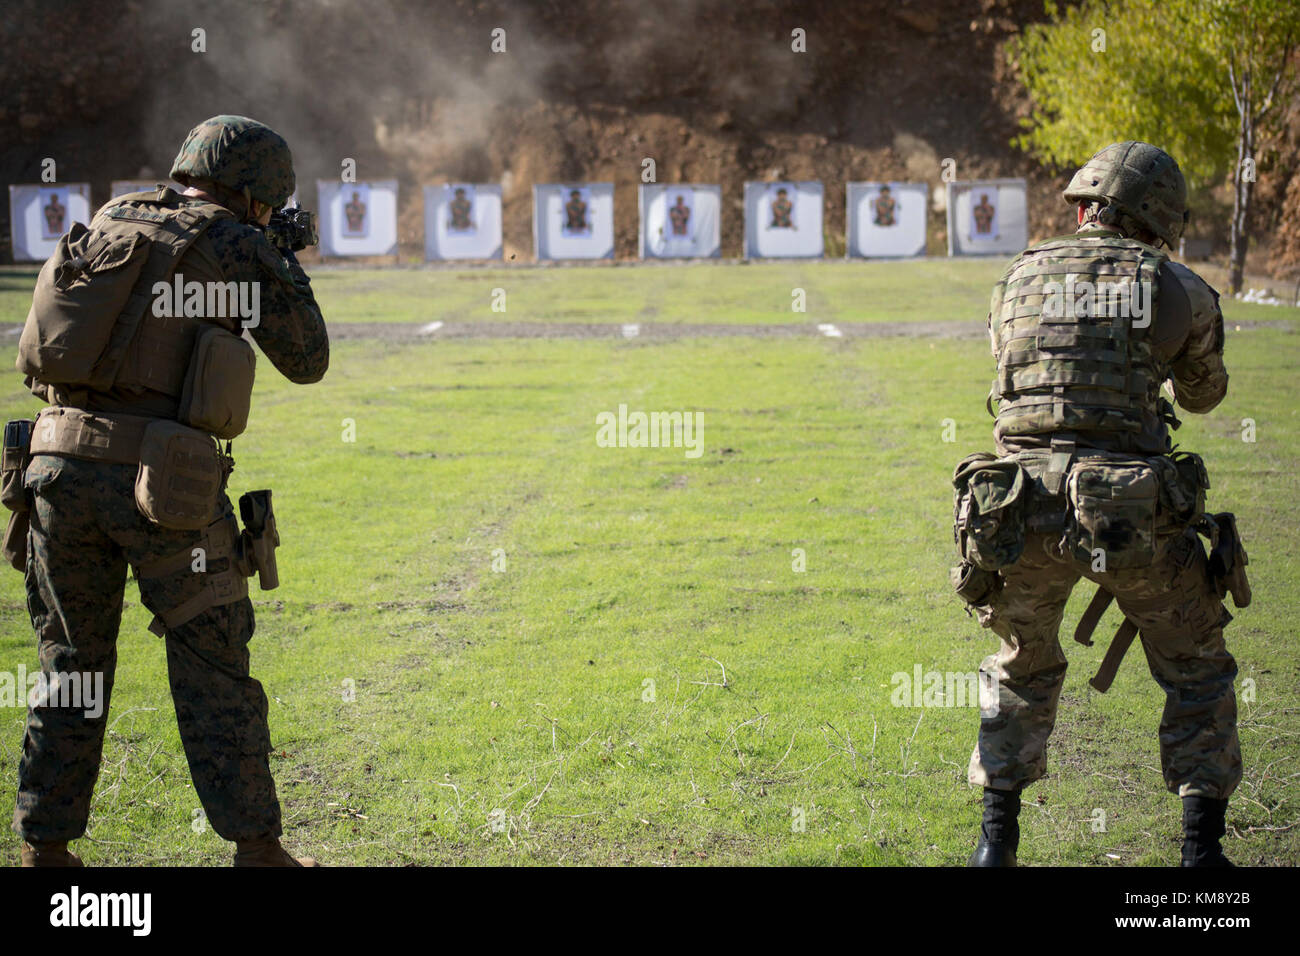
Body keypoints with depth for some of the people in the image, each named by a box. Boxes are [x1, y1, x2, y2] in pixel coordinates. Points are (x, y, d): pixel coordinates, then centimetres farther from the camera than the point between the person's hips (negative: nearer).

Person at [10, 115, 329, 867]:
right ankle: (257, 849, 8)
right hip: (160, 478, -5)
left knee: (73, 665, 15)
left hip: (61, 460, 5)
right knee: (214, 666, 5)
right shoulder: (237, 248, 1)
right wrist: (289, 271, 24)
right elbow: (306, 361, 8)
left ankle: (46, 849, 15)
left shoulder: (109, 221, 16)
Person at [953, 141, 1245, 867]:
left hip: (1024, 511, 2)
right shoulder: (1180, 290, 5)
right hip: (1136, 518, -2)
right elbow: (1204, 393, 22)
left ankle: (998, 840, 23)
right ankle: (1202, 846, 14)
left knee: (1023, 671, 26)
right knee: (1198, 673, 19)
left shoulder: (1019, 279, 11)